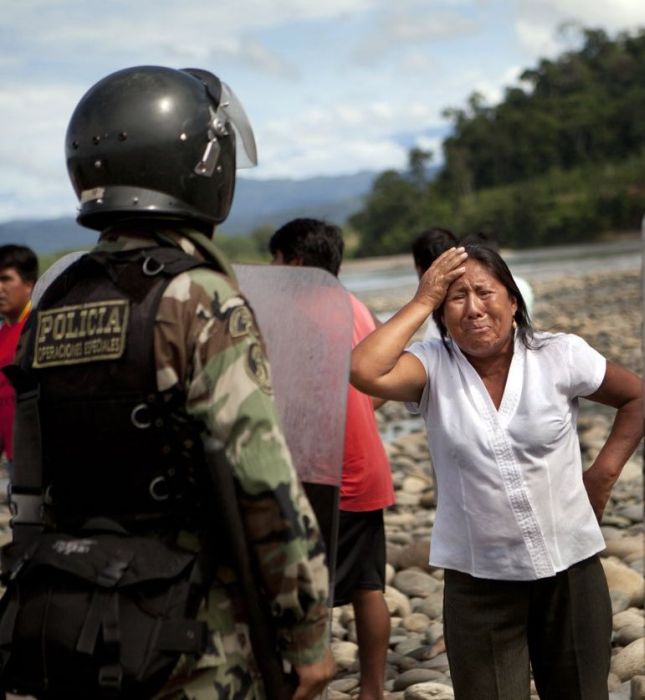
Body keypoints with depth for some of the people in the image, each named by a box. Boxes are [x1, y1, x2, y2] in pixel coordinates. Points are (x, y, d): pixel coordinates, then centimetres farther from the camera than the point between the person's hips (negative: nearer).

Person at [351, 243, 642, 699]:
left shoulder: (561, 356, -5)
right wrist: (422, 302, -17)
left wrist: (604, 473, 0)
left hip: (570, 567, 1)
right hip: (478, 579, -1)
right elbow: (365, 372, -27)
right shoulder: (432, 366, -7)